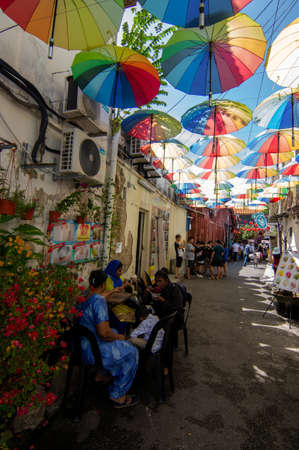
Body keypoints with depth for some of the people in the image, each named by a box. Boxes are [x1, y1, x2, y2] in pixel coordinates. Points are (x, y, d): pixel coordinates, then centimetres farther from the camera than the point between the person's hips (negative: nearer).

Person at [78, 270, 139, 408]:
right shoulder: (99, 300, -27)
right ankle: (117, 395, 19)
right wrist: (118, 337, -11)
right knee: (131, 352, 5)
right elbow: (103, 332, -30)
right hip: (91, 352, -9)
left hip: (79, 345, 9)